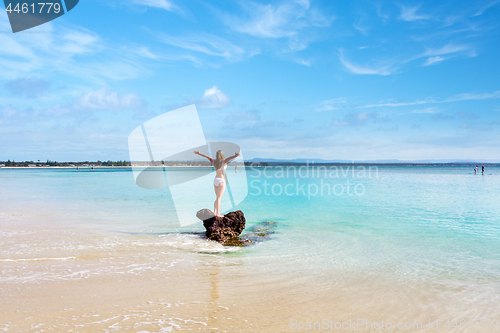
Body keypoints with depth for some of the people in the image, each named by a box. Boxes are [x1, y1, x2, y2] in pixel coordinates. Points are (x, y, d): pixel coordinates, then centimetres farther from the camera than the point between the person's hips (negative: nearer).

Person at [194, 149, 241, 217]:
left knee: (217, 198, 15)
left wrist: (199, 153, 29)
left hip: (215, 180, 6)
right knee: (218, 198, -8)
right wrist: (235, 156, -51)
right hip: (221, 181, -6)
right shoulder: (223, 161, -13)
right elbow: (229, 158, -32)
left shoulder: (214, 161, 4)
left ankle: (214, 212, 14)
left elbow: (207, 156, 17)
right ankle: (218, 214, -9)